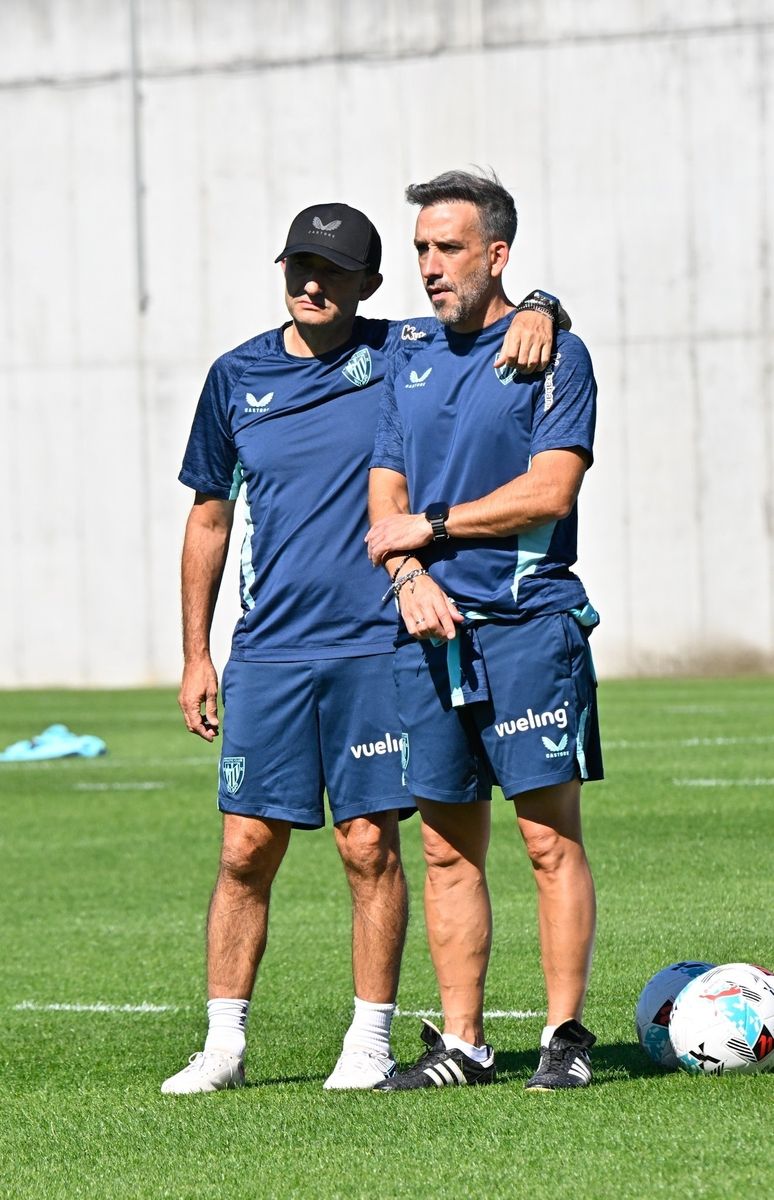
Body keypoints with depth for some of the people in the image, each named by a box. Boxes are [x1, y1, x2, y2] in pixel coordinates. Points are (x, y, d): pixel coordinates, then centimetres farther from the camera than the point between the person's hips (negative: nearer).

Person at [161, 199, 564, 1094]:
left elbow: (492, 312, 7)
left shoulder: (407, 352, 1)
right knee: (247, 849, 0)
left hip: (374, 649, -2)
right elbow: (208, 519, 15)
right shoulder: (237, 376, 8)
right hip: (266, 653, 2)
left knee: (369, 846, 0)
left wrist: (537, 311, -19)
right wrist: (195, 655, 13)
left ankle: (370, 1042, 9)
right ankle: (223, 1044, 8)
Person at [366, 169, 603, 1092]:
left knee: (550, 837, -6)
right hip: (431, 633, 6)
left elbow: (550, 489, -11)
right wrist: (410, 574, -7)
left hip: (529, 625, -5)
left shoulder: (551, 355, -2)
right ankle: (459, 1042, 11)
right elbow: (385, 498, 14)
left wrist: (430, 525, -6)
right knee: (447, 849, 6)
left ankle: (565, 1036, -2)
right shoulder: (412, 364, 16)